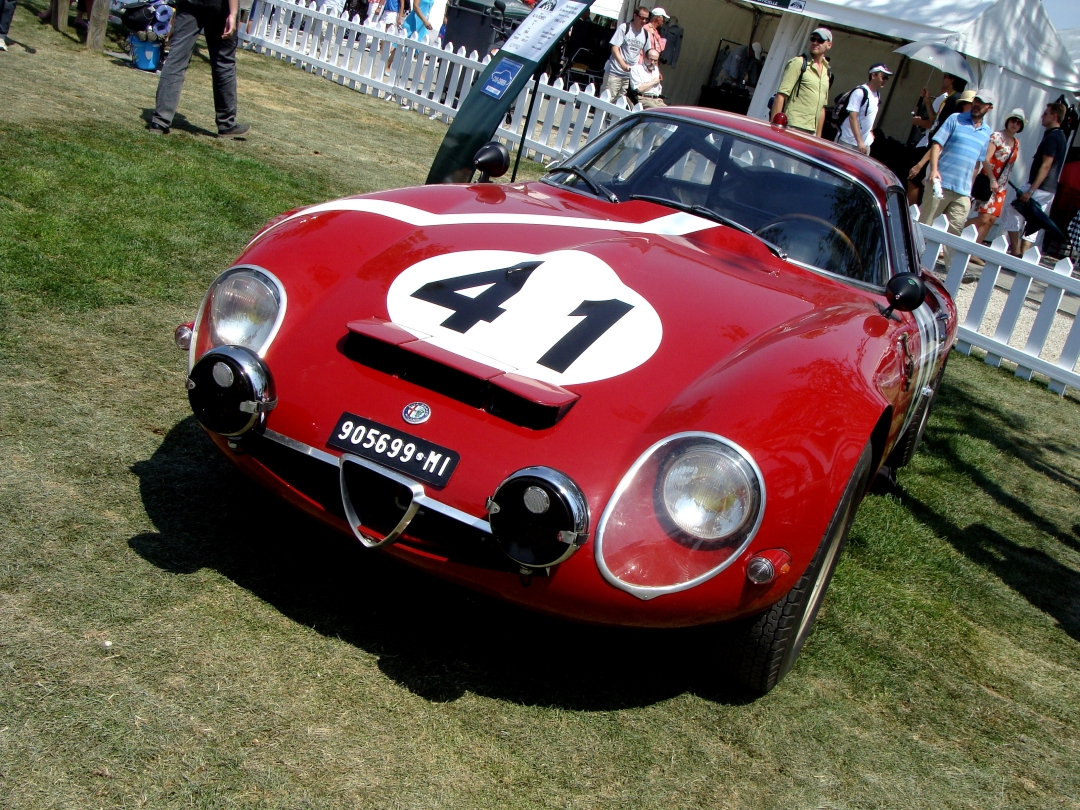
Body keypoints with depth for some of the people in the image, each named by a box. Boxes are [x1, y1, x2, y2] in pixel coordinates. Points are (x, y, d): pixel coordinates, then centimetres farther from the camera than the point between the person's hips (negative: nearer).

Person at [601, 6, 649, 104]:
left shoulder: (645, 34, 10)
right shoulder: (624, 28, -4)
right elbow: (614, 48, -11)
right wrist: (623, 64, -27)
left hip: (631, 74, 4)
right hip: (615, 72, -4)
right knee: (606, 99, -5)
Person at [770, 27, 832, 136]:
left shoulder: (827, 73, 19)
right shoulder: (798, 63, -2)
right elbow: (781, 95, -10)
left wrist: (818, 136, 21)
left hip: (811, 133, 6)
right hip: (792, 127, -6)